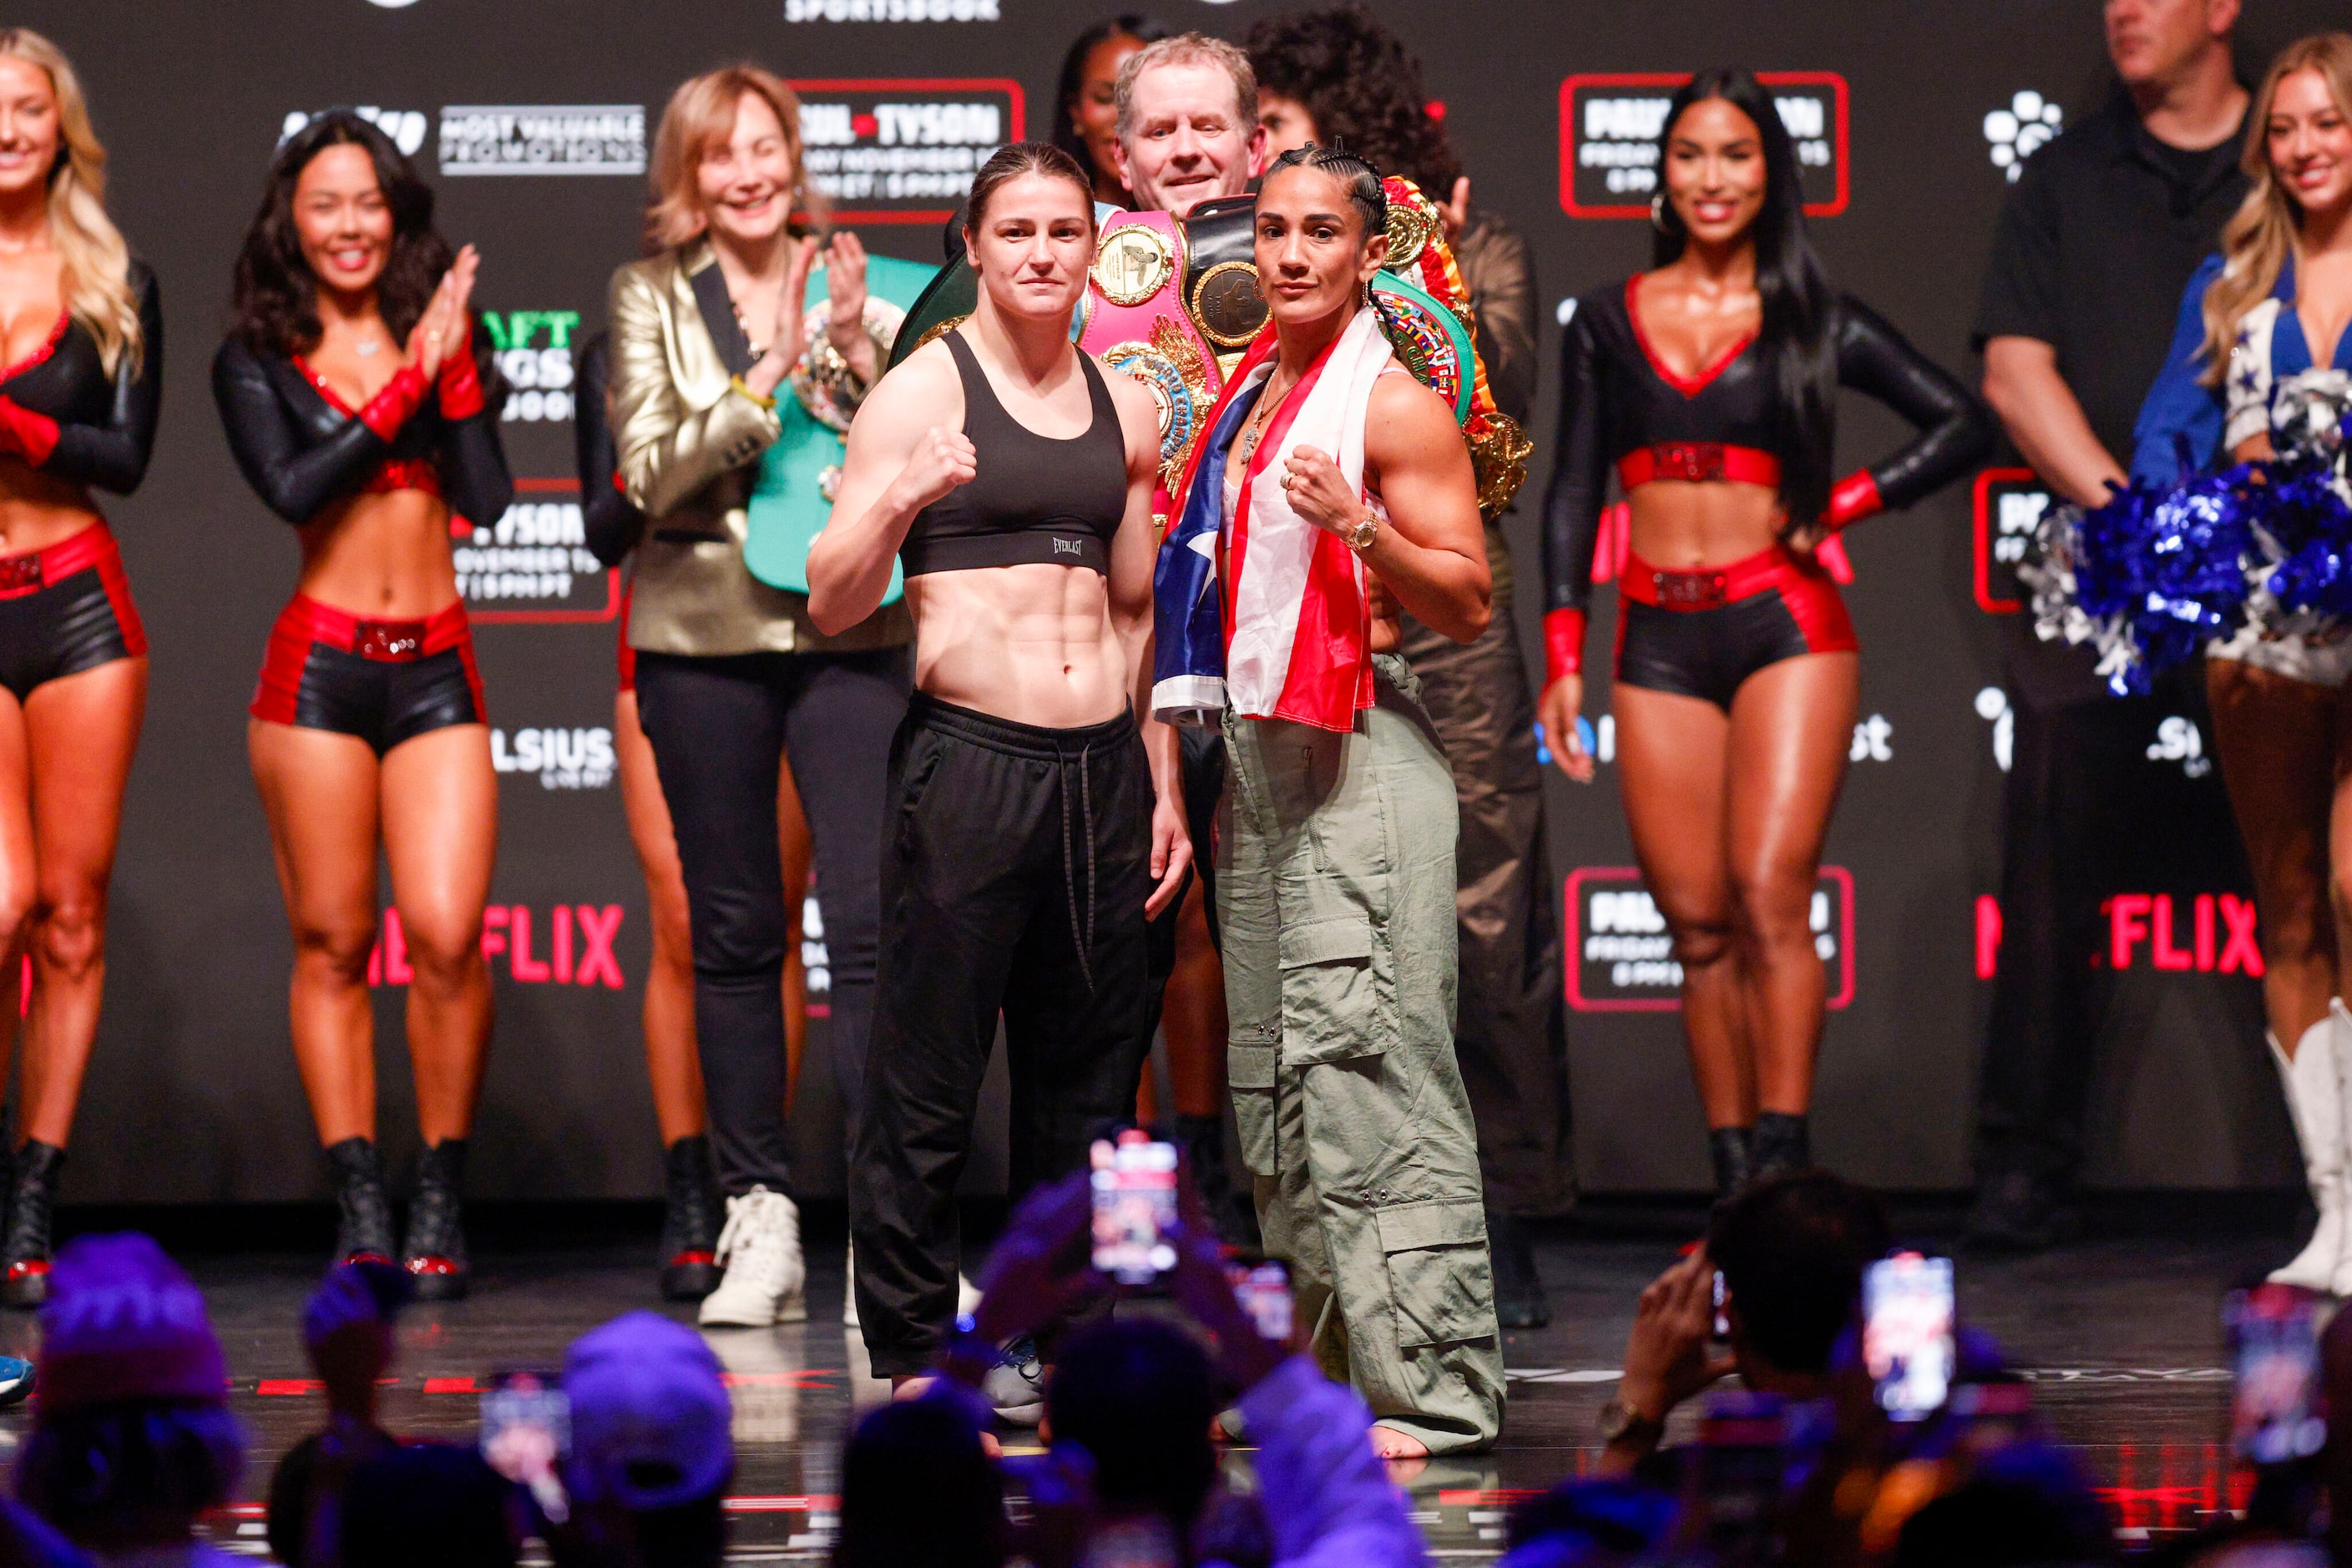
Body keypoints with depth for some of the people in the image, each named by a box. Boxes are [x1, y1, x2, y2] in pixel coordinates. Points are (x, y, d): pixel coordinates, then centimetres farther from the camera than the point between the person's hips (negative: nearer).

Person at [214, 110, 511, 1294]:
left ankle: (440, 1207, 2)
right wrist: (409, 384, -8)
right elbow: (292, 489, -10)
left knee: (446, 937, -10)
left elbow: (487, 499, 2)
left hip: (436, 670, 1)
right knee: (332, 943, -1)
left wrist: (455, 368, -6)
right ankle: (360, 1214, 4)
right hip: (321, 663, -1)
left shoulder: (437, 334, 12)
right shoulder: (257, 361, 7)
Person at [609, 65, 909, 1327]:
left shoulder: (849, 285, 8)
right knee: (733, 934, 5)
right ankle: (760, 1225, 10)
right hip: (705, 636, 0)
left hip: (849, 630, 0)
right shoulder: (652, 298, 7)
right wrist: (766, 378, -15)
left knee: (872, 919, -11)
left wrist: (856, 351, -12)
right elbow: (651, 472, -4)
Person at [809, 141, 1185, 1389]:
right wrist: (897, 499, -24)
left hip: (1101, 769, 5)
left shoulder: (1124, 410, 15)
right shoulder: (923, 390, -1)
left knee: (1087, 1079, 8)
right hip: (968, 760, -5)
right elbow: (833, 603, -6)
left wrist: (1163, 784, 18)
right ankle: (910, 1358, 3)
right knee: (928, 1087, -4)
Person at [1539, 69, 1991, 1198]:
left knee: (1770, 895, -15)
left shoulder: (1811, 322, 6)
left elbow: (1963, 423, 6)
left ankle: (1783, 1159, -17)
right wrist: (1562, 661, 5)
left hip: (1786, 627, -2)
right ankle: (1731, 1172, 4)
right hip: (1658, 642, 2)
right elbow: (1573, 491, 12)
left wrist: (1841, 506, -2)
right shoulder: (1609, 321, 12)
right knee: (1697, 924, 0)